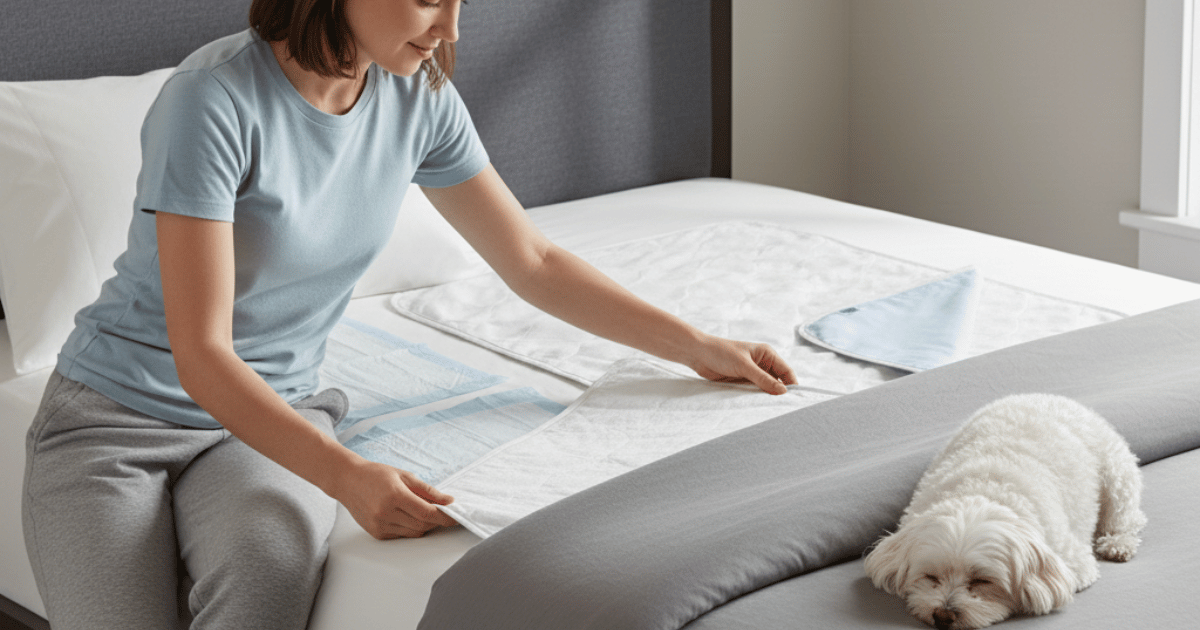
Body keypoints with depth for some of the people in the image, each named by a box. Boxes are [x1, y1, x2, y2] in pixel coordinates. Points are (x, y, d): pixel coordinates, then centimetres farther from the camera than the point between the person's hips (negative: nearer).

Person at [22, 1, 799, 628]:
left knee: (272, 562, -32)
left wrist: (696, 345, 5)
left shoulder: (419, 98, -4)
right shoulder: (216, 100, -23)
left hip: (275, 409, 4)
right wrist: (347, 477, -38)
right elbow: (200, 354, -26)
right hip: (120, 409, -3)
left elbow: (534, 263, 8)